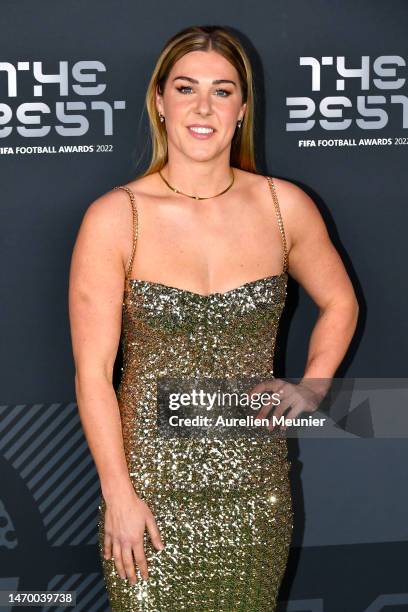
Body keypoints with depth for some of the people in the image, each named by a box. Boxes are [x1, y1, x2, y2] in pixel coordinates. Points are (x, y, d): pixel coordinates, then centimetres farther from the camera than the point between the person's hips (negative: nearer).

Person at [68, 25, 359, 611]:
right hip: (152, 486, -2)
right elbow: (93, 371, -8)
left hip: (256, 487, 3)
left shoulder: (285, 206, -2)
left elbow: (340, 304, 15)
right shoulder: (114, 218, -10)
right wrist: (119, 495, -10)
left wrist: (307, 392, 2)